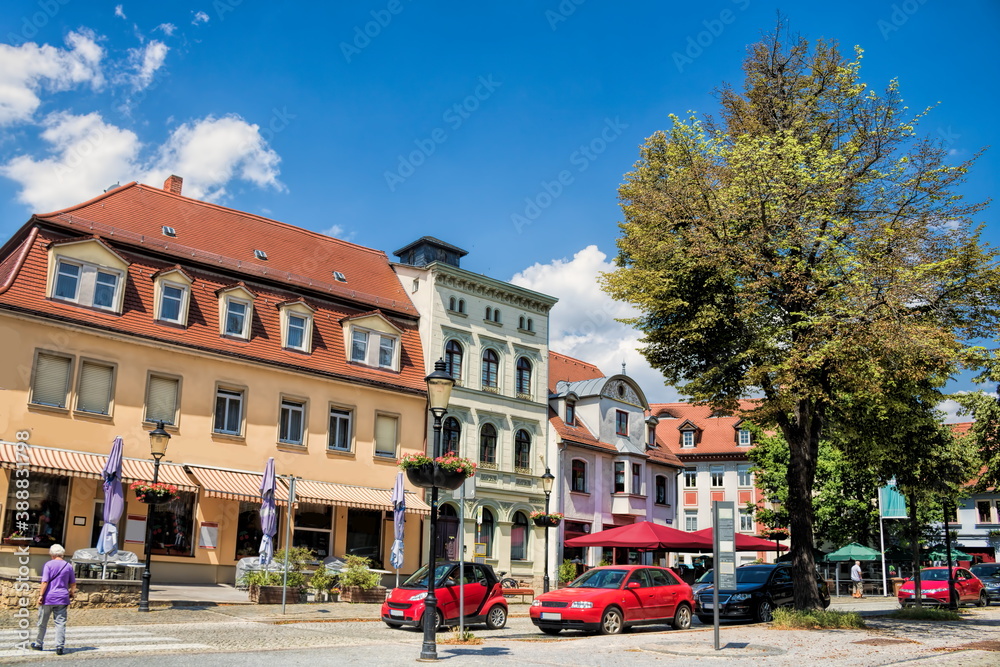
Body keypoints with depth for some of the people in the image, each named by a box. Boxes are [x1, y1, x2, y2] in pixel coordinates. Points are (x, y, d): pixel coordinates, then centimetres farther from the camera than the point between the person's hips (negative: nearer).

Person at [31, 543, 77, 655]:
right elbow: (73, 584, 11)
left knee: (42, 623, 13)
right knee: (61, 623, 1)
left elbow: (45, 582, -13)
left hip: (48, 597, -2)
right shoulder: (68, 566, 6)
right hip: (62, 599, 2)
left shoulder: (48, 565, -5)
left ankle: (38, 644, 27)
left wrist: (41, 595, -9)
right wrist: (71, 594, 23)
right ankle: (60, 646, -5)